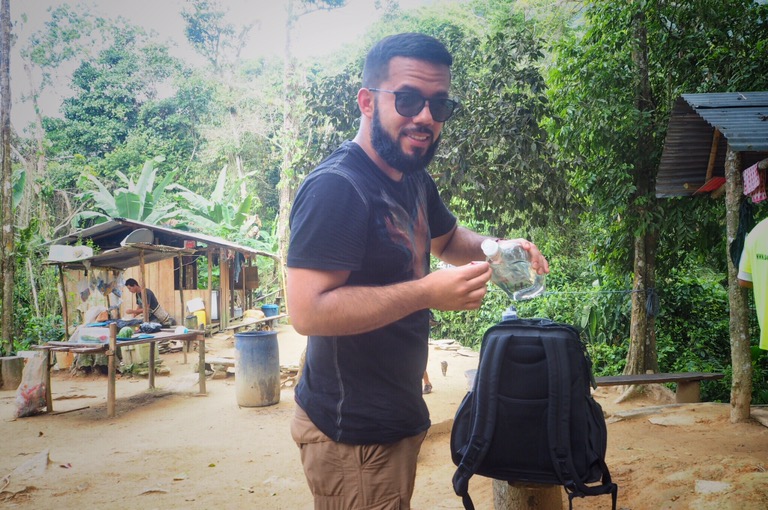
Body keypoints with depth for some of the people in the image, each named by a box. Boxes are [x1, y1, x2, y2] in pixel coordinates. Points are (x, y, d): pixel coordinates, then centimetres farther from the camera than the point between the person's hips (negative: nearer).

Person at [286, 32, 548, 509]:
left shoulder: (415, 180, 8)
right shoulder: (336, 187, -21)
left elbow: (447, 239, 26)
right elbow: (308, 311, -29)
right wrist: (427, 293, -29)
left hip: (398, 417, 9)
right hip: (352, 434, -9)